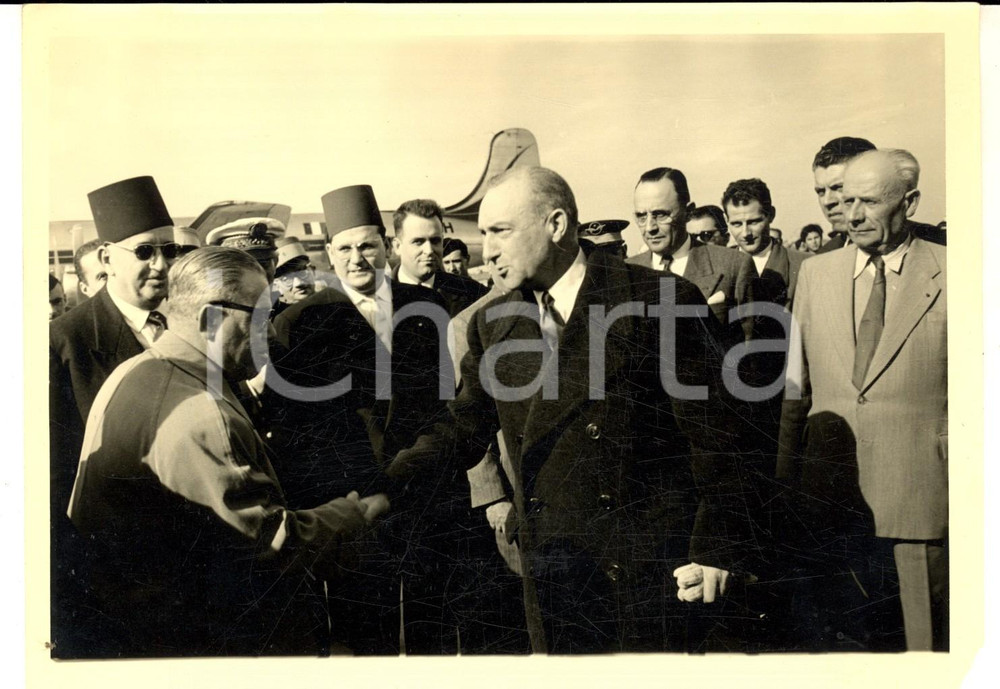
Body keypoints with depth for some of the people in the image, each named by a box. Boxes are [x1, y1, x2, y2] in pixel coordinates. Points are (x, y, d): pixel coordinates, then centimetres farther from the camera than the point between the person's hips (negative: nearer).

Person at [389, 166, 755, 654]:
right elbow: (467, 427, 10)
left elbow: (709, 430, -9)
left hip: (644, 557, -4)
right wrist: (379, 476, -6)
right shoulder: (491, 324, 6)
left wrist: (716, 544, -9)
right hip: (546, 559, 4)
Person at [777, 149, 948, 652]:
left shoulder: (948, 275, -3)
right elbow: (796, 386, 10)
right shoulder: (815, 272, 8)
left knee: (921, 635, 8)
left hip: (918, 497, -3)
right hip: (827, 501, 3)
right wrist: (783, 485, 9)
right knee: (830, 638, 12)